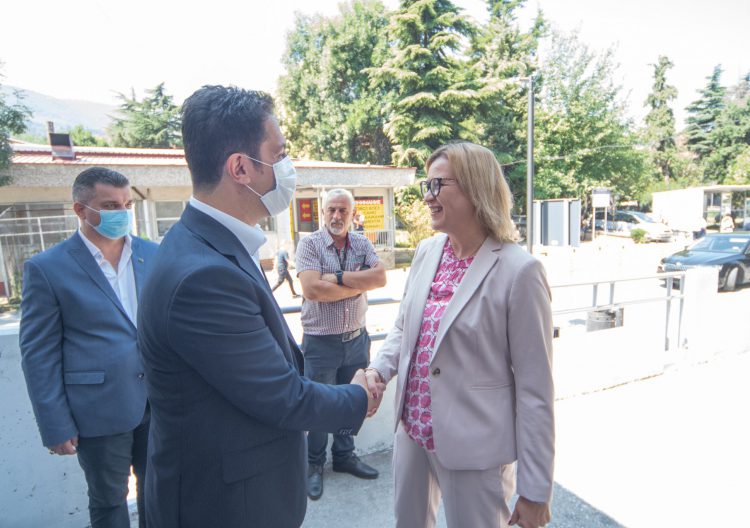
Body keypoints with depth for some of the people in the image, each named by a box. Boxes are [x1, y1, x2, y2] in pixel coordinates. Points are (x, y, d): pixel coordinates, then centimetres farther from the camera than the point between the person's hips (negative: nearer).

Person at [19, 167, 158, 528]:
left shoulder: (153, 255, 2)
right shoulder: (46, 268, -8)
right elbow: (39, 354, -6)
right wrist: (55, 426, -7)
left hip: (160, 402, 3)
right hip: (100, 411, -3)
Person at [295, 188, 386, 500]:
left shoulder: (362, 244, 2)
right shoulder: (309, 244, -9)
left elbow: (380, 278, -13)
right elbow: (311, 289, -24)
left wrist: (338, 278, -21)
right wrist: (358, 285, -16)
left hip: (356, 339, 4)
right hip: (321, 342, -4)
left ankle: (344, 456, 41)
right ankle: (314, 465, 34)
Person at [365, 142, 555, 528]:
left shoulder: (518, 270, -19)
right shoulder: (426, 252, 0)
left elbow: (535, 387, -15)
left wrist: (536, 490, -10)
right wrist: (379, 369, -7)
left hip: (472, 447, -6)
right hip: (411, 430, 6)